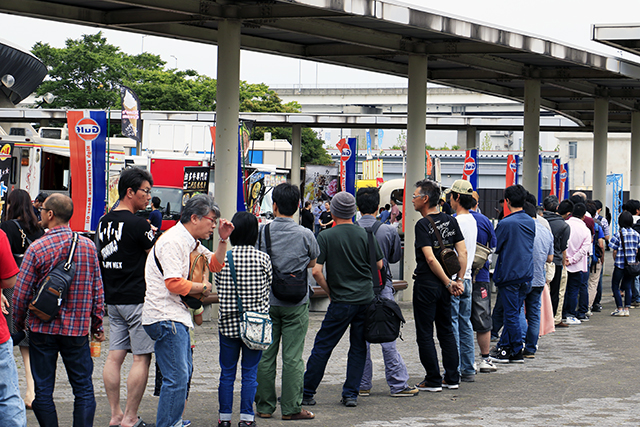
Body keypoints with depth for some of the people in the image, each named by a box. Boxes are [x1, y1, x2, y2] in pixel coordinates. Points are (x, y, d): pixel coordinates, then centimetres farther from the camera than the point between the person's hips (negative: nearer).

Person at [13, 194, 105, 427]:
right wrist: (97, 324, 15)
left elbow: (21, 293, -7)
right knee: (83, 389, 7)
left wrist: (19, 322, 10)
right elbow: (97, 290, 5)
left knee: (43, 390, 6)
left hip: (43, 329, -2)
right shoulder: (88, 246, 0)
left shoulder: (37, 248, -11)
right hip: (77, 329, 2)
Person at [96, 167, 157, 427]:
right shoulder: (138, 224, -14)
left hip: (112, 300, 8)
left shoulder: (103, 223, 11)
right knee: (141, 358, -3)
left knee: (115, 356, 8)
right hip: (137, 300, -8)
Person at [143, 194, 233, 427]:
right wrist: (202, 287, -9)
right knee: (176, 378, -13)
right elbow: (174, 283, -24)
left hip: (177, 316, 11)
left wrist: (223, 240, 10)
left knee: (183, 371, 19)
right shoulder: (173, 241, -17)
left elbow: (215, 264, 26)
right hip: (165, 317, -11)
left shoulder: (191, 242, 16)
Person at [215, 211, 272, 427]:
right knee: (250, 373, 6)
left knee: (227, 372, 9)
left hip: (228, 322, 1)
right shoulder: (263, 259, -7)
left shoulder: (222, 258, -5)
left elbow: (218, 289, 5)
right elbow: (267, 287, 5)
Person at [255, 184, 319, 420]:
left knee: (265, 355, 9)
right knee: (292, 356, 2)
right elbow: (313, 262, 8)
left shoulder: (262, 232, -7)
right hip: (296, 303, -1)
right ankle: (291, 408, 4)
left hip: (266, 301, 1)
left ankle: (264, 406, 14)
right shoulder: (305, 235, -9)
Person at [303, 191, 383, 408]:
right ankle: (351, 394, 10)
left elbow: (316, 271, -11)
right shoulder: (365, 234, 1)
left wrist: (329, 292, 3)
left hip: (341, 301, -3)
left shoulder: (326, 236, -6)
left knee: (322, 347, 4)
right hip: (366, 298, 3)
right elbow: (379, 264, 9)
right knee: (358, 348, 11)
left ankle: (307, 393, 8)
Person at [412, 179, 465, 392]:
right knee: (446, 331, 14)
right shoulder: (450, 221, 5)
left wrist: (448, 282, -14)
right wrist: (459, 280, 2)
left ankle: (433, 380, 3)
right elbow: (463, 252, 2)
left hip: (426, 284, -7)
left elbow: (430, 259, -21)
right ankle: (452, 378, 15)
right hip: (443, 286, 7)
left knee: (425, 334, 1)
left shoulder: (423, 225, -15)